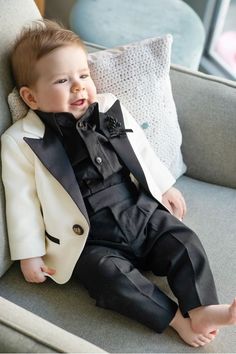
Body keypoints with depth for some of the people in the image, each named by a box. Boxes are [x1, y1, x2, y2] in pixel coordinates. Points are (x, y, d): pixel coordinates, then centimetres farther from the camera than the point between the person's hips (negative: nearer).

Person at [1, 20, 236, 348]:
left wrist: (166, 186, 21)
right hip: (91, 240, -3)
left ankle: (203, 309, -18)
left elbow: (141, 150, 18)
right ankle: (178, 318, -21)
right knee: (110, 273, -27)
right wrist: (30, 254, -3)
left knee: (184, 241, -14)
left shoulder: (110, 109, 6)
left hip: (142, 211, 4)